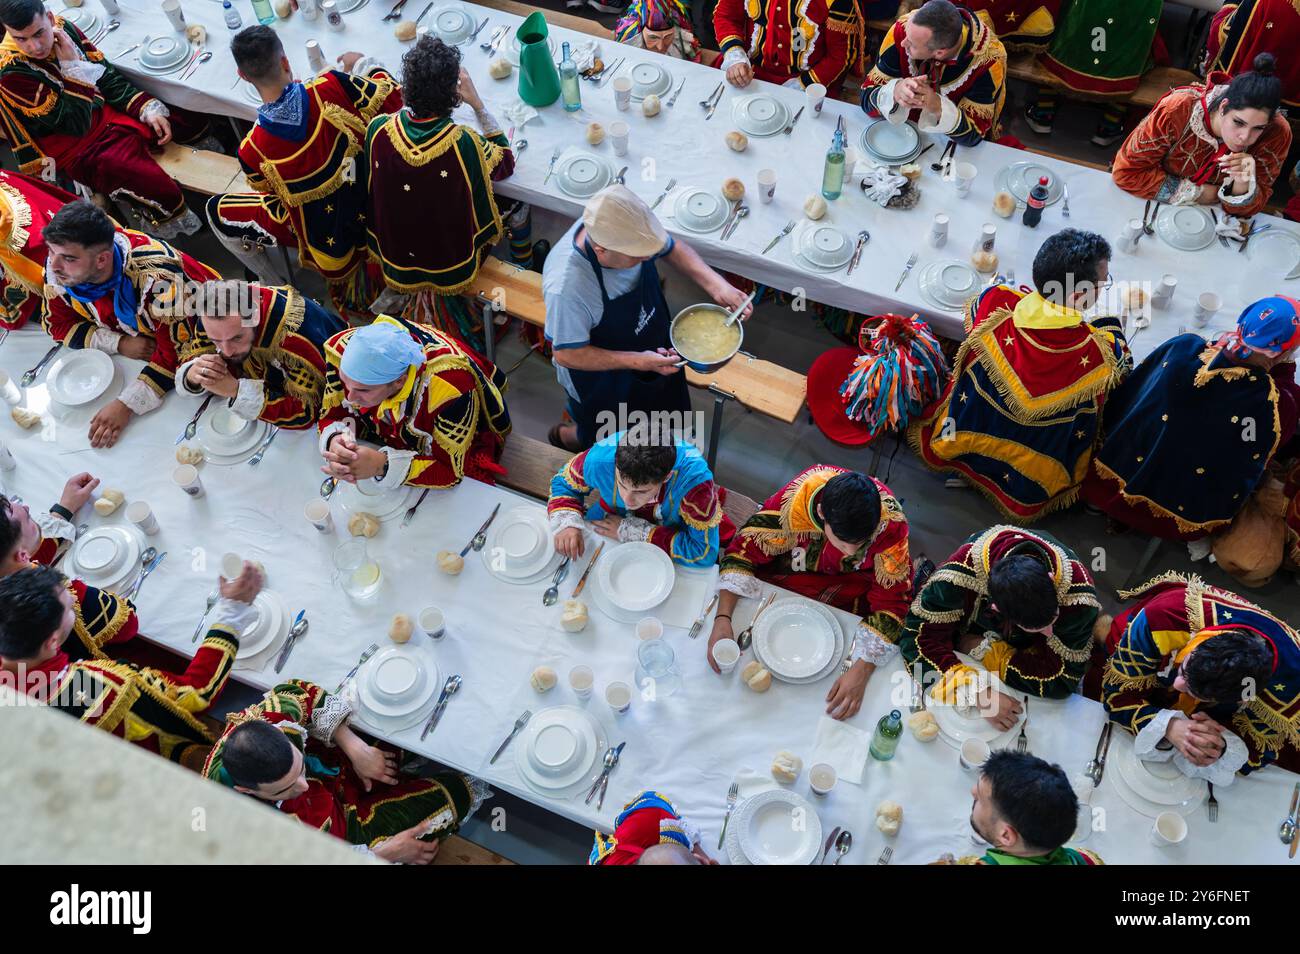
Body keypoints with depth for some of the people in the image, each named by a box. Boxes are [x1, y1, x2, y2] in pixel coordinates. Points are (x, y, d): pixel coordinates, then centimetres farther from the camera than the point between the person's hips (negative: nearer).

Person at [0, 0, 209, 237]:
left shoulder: (61, 28, -7)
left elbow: (106, 74, 5)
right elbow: (77, 124, -24)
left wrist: (147, 108, -5)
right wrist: (72, 64, -23)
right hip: (77, 147, -7)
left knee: (193, 122, 6)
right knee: (163, 194, -27)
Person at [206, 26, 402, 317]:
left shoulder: (252, 150, -25)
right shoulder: (331, 86, -29)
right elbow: (391, 99, -13)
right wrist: (363, 63, 6)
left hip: (325, 236, -2)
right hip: (369, 208, 2)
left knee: (216, 211, 18)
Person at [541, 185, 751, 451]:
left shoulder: (627, 226, -27)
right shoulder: (566, 288, -44)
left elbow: (673, 248, -7)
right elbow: (567, 355, -31)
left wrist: (716, 285, -21)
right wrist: (637, 361, -36)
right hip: (600, 378, -6)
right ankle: (564, 436, 56)